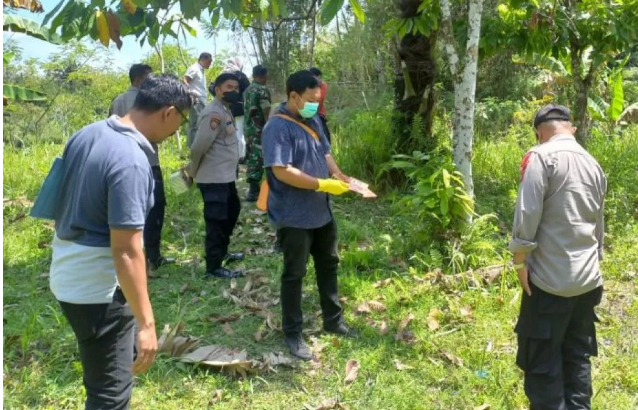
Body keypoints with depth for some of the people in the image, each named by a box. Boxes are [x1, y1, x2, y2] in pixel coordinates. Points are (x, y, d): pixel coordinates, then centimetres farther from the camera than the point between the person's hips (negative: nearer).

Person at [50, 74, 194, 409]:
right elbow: (126, 253, -27)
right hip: (98, 289, -9)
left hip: (68, 276, 9)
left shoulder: (87, 134, 2)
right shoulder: (132, 161, -26)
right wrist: (146, 323, -21)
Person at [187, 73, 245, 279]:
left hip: (226, 176, 11)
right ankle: (213, 267, 6)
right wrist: (193, 171, -6)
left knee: (232, 211, 24)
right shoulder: (214, 113, -19)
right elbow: (199, 146, -21)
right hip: (214, 178, -10)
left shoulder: (225, 110, 13)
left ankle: (222, 252, 39)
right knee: (216, 221, -3)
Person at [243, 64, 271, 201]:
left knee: (251, 157, 14)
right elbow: (266, 114, -17)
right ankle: (254, 190, -4)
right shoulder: (262, 91, -13)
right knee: (258, 158, -5)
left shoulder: (247, 90, 11)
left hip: (248, 127, 8)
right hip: (259, 129, -8)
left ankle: (252, 187, 20)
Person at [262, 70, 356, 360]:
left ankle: (333, 320, 36)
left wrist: (339, 175, -3)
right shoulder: (278, 127, -20)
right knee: (294, 274, 4)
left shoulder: (313, 121, 7)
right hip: (294, 216, -9)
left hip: (321, 211, 9)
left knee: (328, 265, 19)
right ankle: (293, 334, 19)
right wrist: (322, 184, -25)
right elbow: (281, 171, -28)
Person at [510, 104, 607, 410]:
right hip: (587, 280, 7)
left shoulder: (542, 156, -9)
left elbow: (527, 214, -17)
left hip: (550, 280, -7)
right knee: (578, 357, 17)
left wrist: (520, 260, -8)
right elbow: (598, 224, 18)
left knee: (542, 361, 4)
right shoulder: (594, 165, 12)